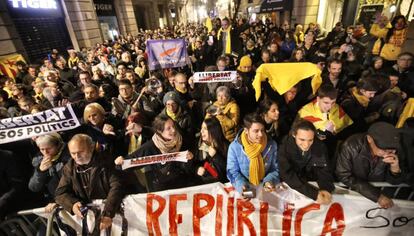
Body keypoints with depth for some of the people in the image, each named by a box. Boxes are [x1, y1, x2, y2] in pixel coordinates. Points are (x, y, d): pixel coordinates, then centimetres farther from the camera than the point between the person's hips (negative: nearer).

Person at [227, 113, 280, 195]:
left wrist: (269, 181, -16)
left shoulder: (272, 145, -4)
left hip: (264, 187, 1)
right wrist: (241, 185, -23)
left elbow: (275, 169, 3)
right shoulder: (234, 146, -11)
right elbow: (233, 172, -6)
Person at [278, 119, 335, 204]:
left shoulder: (320, 146, -12)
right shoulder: (285, 146, -21)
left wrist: (326, 190, -30)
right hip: (290, 188, -3)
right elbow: (288, 175, -26)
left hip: (313, 186, 3)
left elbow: (325, 172, -11)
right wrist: (314, 193, -35)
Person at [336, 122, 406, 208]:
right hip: (352, 190, -3)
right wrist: (377, 195, -24)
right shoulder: (351, 146, -25)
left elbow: (395, 182, -5)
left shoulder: (393, 150, -13)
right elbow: (344, 176, -20)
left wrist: (395, 168, -26)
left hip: (380, 189, 3)